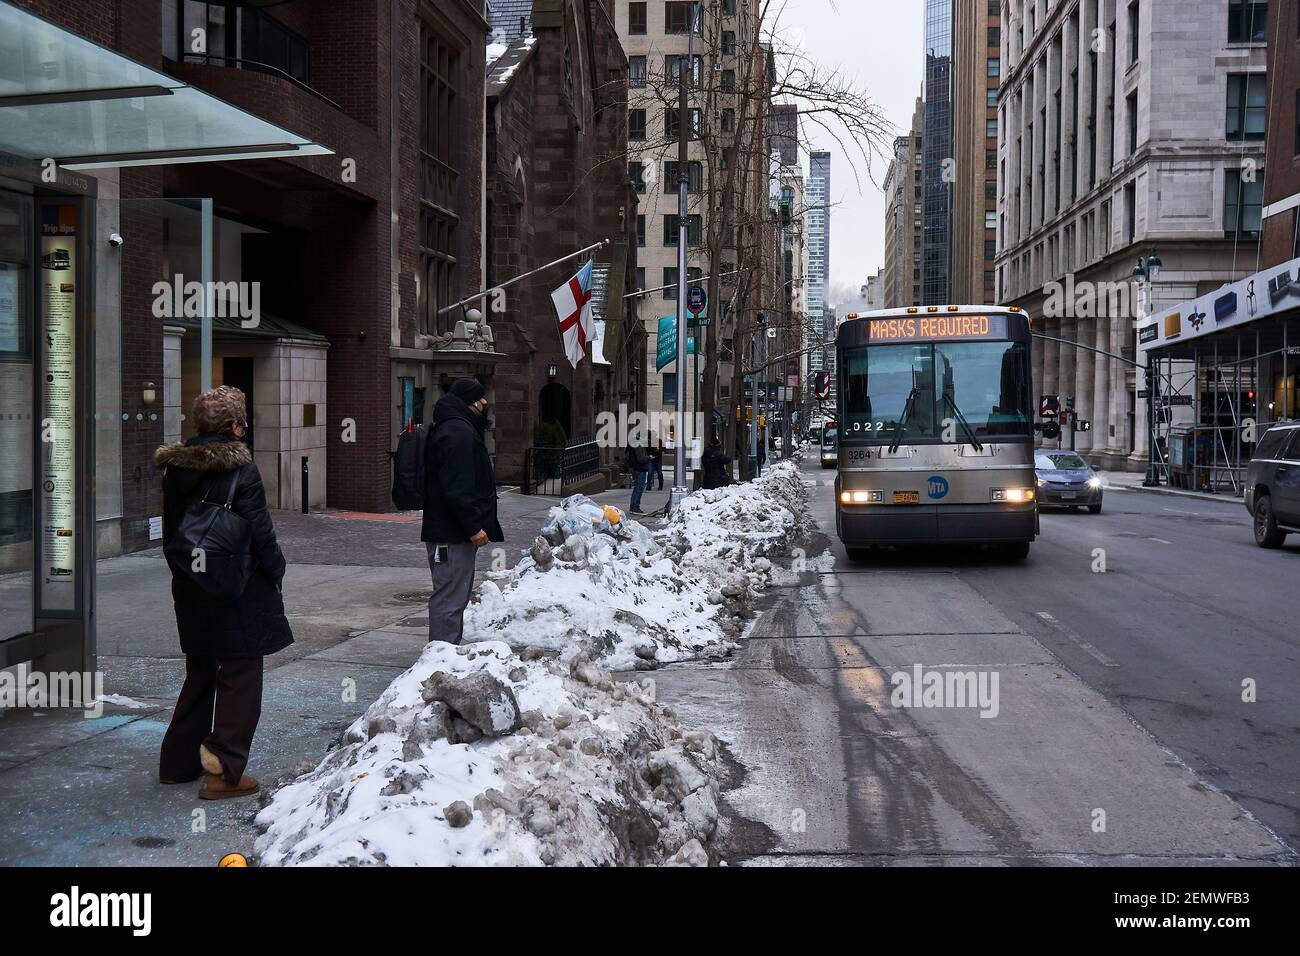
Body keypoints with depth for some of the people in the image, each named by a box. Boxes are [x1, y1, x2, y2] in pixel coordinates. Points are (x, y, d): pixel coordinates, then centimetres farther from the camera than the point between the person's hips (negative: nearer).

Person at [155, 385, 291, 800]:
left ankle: (178, 761, 27)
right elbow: (260, 532, -16)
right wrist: (276, 571, -1)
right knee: (239, 678, 2)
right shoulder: (240, 470, -16)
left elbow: (170, 532, 11)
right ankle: (223, 771, 3)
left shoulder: (175, 470, 4)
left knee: (199, 674, 20)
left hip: (190, 592, 7)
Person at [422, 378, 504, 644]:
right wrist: (474, 526, -23)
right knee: (450, 599, -8)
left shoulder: (454, 428, 20)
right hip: (452, 535, -11)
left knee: (453, 597, 17)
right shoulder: (457, 432, -16)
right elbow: (457, 489, -25)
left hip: (448, 532, 11)